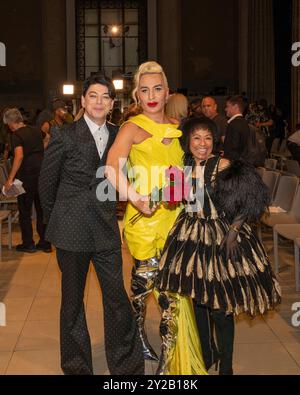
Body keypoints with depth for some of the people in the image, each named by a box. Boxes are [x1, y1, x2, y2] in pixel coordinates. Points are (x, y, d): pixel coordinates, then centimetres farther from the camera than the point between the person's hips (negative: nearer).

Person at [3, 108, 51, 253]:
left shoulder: (17, 135, -10)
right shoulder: (36, 131, 10)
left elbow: (19, 156, -23)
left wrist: (10, 178, -23)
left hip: (26, 176, -6)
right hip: (42, 174, 6)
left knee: (25, 210, 6)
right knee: (42, 209, 11)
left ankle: (28, 243, 13)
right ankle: (45, 243, 15)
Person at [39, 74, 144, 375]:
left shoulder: (117, 136, 4)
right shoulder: (64, 136, -5)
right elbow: (46, 183, 3)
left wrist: (106, 212, 9)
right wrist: (56, 220, 10)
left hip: (106, 231, 2)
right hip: (71, 232, -2)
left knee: (118, 298, 2)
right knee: (72, 300, 11)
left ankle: (126, 365, 19)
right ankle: (76, 366, 28)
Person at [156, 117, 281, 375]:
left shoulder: (224, 166, -11)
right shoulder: (184, 166, 3)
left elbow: (245, 205, -14)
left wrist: (233, 232, -21)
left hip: (220, 237, -5)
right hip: (191, 237, 5)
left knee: (220, 306, 0)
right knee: (198, 298, 15)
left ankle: (226, 365, 20)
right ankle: (207, 353, 36)